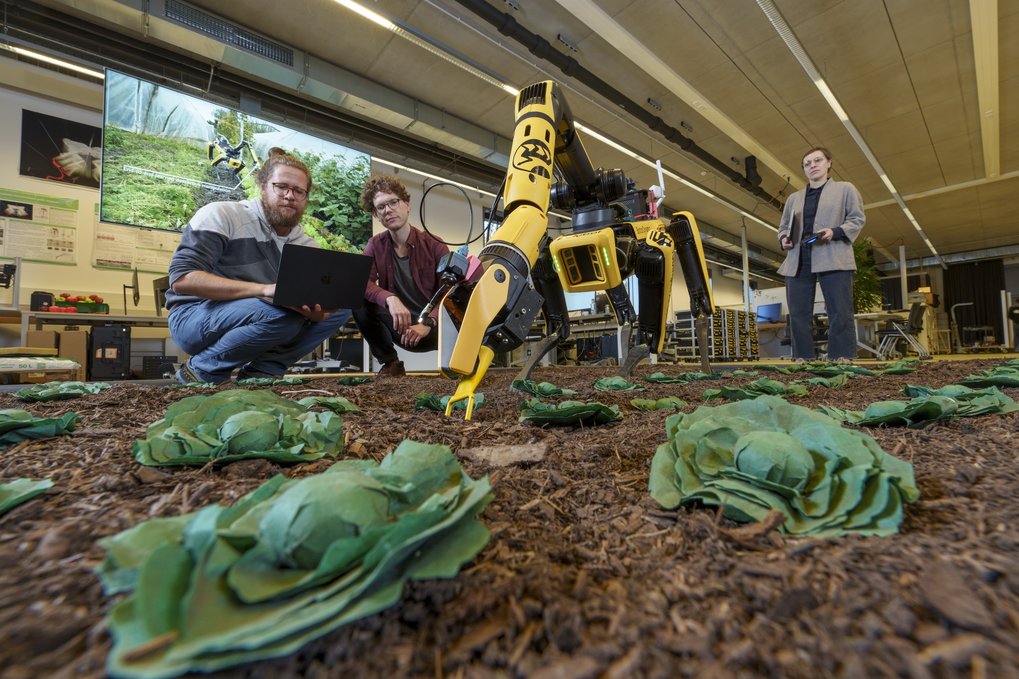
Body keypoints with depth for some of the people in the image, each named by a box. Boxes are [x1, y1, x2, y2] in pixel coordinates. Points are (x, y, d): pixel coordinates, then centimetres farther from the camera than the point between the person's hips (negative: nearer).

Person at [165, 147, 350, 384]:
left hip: (254, 320, 6)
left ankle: (262, 370, -8)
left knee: (340, 306, -7)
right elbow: (181, 278, -22)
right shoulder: (221, 215, -11)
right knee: (280, 313, -34)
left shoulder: (307, 245, 3)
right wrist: (263, 289, -35)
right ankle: (202, 370, -10)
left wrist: (316, 311, -29)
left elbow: (320, 304, -2)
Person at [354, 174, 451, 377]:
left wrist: (427, 324, -30)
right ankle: (390, 362, -5)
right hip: (400, 325, 3)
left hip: (433, 326, -2)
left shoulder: (435, 246, -6)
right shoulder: (376, 245, 3)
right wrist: (390, 298, -35)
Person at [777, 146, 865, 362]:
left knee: (840, 314, -8)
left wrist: (835, 232, -13)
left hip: (833, 259, -3)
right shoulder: (794, 198, 25)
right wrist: (783, 238, 1)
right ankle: (802, 361, 3)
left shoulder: (845, 189, 15)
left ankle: (842, 361, -6)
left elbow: (857, 219, 7)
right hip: (798, 261, 4)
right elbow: (783, 226, 24)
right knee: (798, 315, -1)